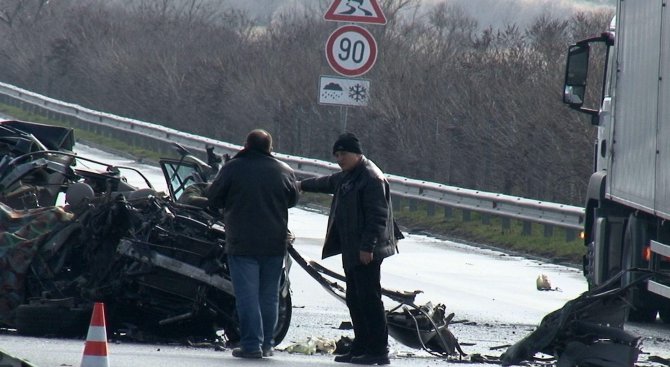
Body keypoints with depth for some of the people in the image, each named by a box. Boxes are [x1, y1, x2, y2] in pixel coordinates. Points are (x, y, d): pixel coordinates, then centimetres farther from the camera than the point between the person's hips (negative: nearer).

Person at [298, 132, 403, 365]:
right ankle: (361, 347, 18)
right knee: (355, 299, 12)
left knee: (369, 298, -10)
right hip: (351, 250, 10)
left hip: (366, 252, -10)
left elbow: (378, 215, -21)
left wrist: (367, 247, -24)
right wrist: (303, 185, 54)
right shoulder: (347, 176, 16)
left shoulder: (371, 178, -16)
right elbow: (329, 183, 40)